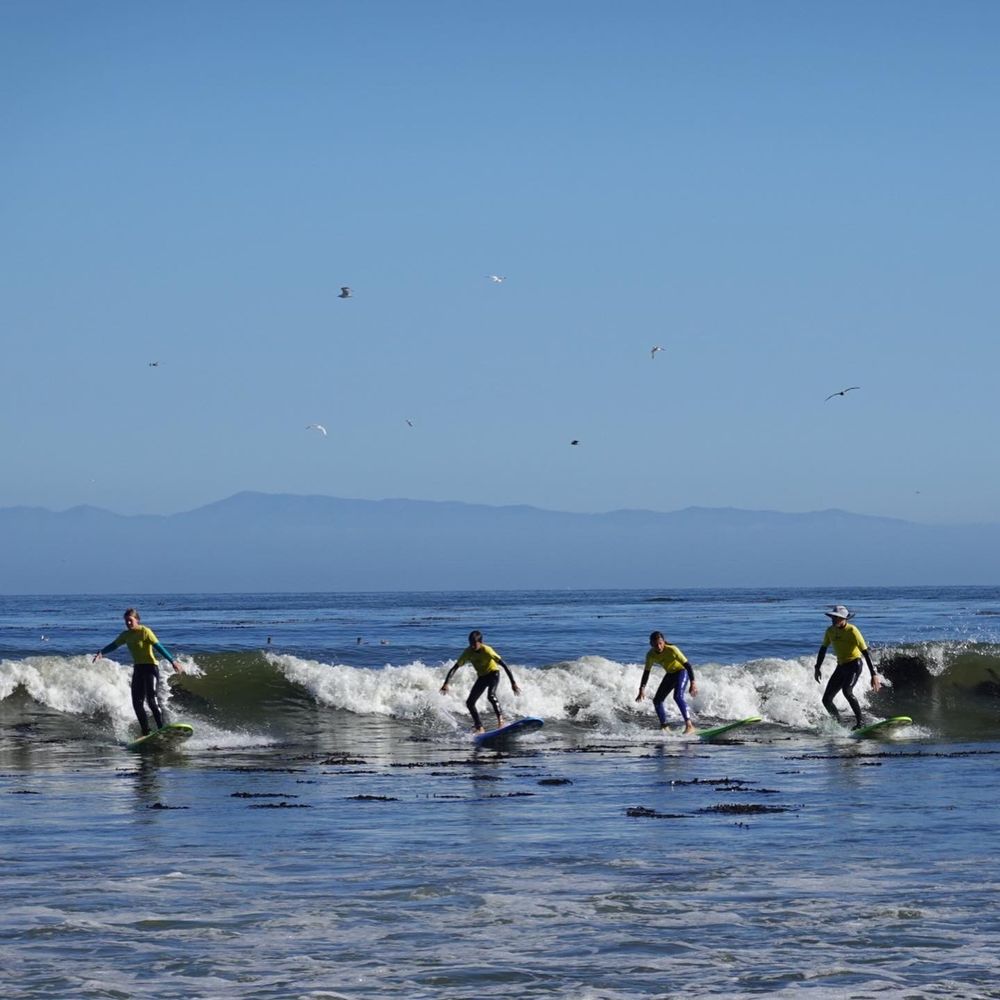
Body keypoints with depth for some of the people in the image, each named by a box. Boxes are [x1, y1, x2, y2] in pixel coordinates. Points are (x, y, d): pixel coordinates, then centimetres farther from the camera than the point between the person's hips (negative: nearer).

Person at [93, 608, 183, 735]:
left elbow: (158, 647, -19)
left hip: (150, 668, -7)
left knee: (152, 700, -18)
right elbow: (114, 645, 16)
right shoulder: (126, 635, 9)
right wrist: (101, 653, -1)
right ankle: (146, 733, 7)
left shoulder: (145, 632, -12)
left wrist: (172, 661, -26)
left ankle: (162, 729, -19)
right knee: (137, 703, 1)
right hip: (137, 669, 7)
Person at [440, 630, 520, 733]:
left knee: (491, 695, -35)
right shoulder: (468, 652, -16)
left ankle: (500, 718, -26)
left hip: (493, 673, -6)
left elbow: (504, 665, -30)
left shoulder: (486, 650, -29)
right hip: (481, 676, 6)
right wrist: (446, 684, -28)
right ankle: (479, 728, 6)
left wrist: (513, 683, -33)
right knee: (469, 702, 0)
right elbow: (454, 668, -15)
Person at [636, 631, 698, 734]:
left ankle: (689, 726, -33)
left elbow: (687, 665, -29)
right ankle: (664, 727, 17)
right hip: (670, 674, 7)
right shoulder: (651, 655, -15)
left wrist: (692, 682, -35)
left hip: (682, 671, -7)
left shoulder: (672, 650, -30)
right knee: (657, 700, 4)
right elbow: (646, 672, -4)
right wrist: (642, 689, -12)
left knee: (678, 696, -29)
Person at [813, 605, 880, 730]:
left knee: (847, 691, -33)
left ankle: (860, 722, -29)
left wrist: (874, 675, -27)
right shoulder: (830, 631, 2)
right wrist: (817, 668, 15)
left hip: (854, 665, -7)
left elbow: (865, 652, -21)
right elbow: (823, 649, 19)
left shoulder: (852, 631, -18)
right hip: (841, 667, 7)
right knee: (827, 700, 2)